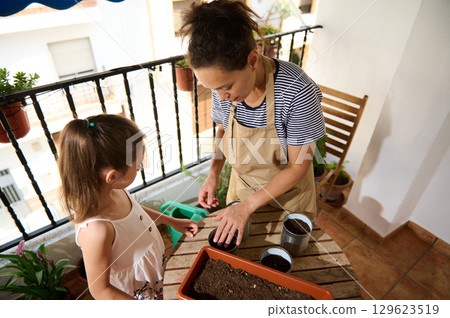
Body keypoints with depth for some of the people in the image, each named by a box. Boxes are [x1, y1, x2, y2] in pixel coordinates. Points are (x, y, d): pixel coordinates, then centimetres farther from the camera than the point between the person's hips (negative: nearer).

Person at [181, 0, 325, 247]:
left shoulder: (297, 90, -34)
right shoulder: (223, 83, -18)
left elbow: (299, 166, -25)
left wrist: (248, 205, -24)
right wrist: (213, 174, -14)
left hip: (287, 192, -3)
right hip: (241, 184, 4)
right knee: (237, 241, 28)